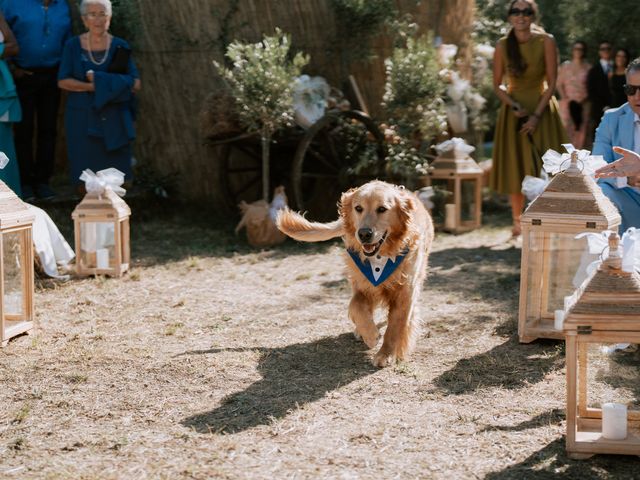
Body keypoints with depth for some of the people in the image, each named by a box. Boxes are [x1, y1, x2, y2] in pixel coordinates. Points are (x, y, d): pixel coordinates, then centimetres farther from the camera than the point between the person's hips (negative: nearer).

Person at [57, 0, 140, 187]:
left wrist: (100, 81, -13)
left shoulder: (120, 46, 5)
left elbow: (135, 83, 0)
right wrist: (91, 87, -16)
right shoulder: (73, 46, 4)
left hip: (115, 117, 1)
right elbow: (63, 81, -3)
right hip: (83, 118, 0)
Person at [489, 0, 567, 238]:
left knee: (544, 168, -3)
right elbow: (497, 85, 2)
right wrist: (514, 106, -14)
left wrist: (537, 115, -15)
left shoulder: (546, 42, -10)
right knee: (515, 168, 4)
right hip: (514, 109, 2)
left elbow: (552, 83, -9)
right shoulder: (503, 46, -5)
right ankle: (517, 221, 15)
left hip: (541, 108, -1)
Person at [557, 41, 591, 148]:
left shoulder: (588, 68, 5)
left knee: (582, 130, -2)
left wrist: (583, 99, -9)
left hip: (583, 103, 0)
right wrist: (565, 98, -6)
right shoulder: (565, 66, 9)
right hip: (567, 102, 0)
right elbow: (559, 84, 7)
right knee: (567, 129, -10)